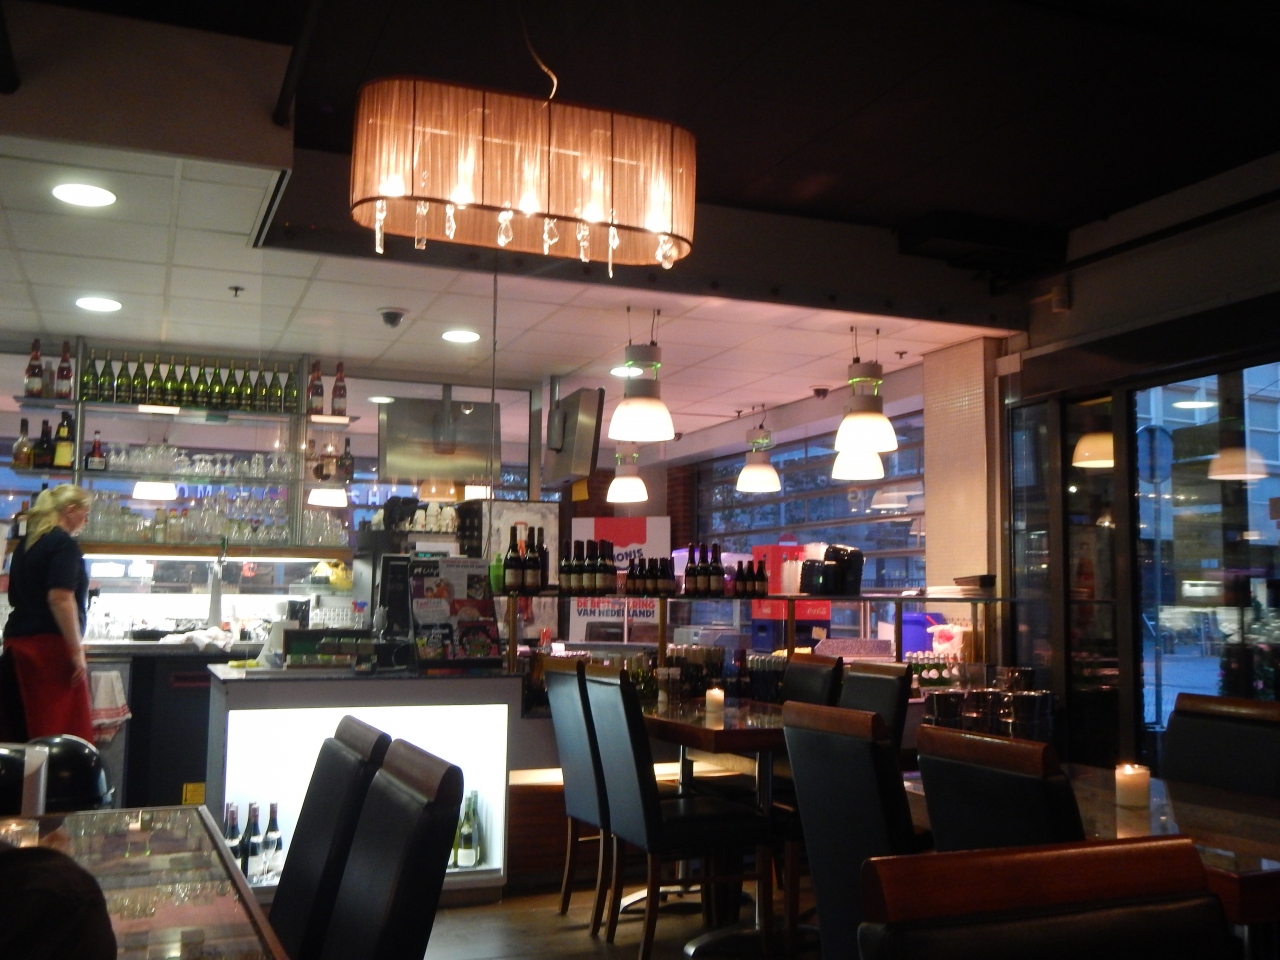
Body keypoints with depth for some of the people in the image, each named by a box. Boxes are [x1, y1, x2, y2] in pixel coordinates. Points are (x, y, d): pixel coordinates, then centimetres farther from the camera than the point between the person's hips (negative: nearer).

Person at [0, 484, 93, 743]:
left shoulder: (27, 543, 15)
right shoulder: (65, 544, -11)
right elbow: (60, 599, -20)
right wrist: (76, 650, -17)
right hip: (50, 644, -9)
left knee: (21, 727, 8)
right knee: (65, 732, -7)